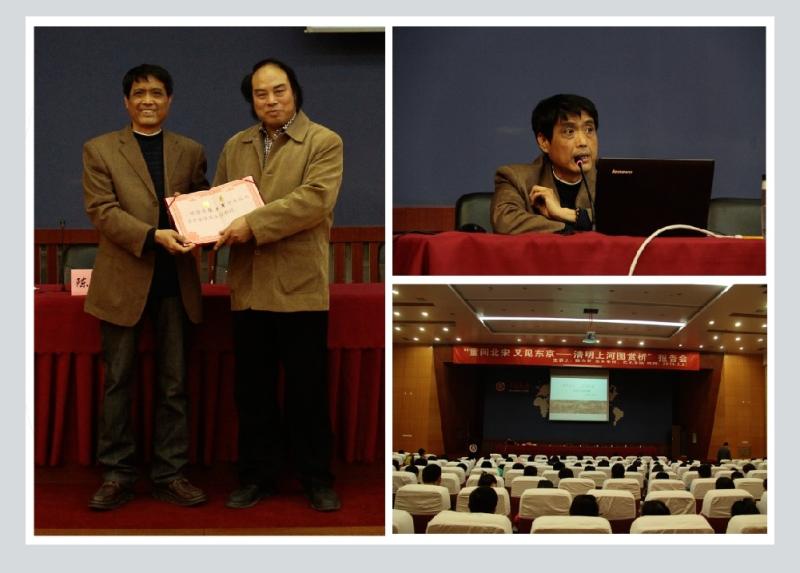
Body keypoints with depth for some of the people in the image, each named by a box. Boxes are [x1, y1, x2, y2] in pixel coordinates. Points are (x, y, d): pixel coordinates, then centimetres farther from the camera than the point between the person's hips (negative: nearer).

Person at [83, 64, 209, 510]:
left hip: (176, 281, 2)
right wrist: (154, 235, -19)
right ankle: (118, 474, 14)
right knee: (119, 383, 5)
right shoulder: (100, 150, 3)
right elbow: (101, 210, -6)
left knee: (174, 384, 6)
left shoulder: (191, 151, 11)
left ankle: (171, 474, 14)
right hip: (123, 281, -2)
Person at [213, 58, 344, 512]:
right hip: (249, 287, 4)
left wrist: (253, 224, -21)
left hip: (301, 286, -4)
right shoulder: (235, 146, 14)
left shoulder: (324, 142, -2)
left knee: (308, 390, 5)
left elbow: (314, 200, -16)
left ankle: (317, 477, 17)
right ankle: (257, 475, 23)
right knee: (253, 390, 12)